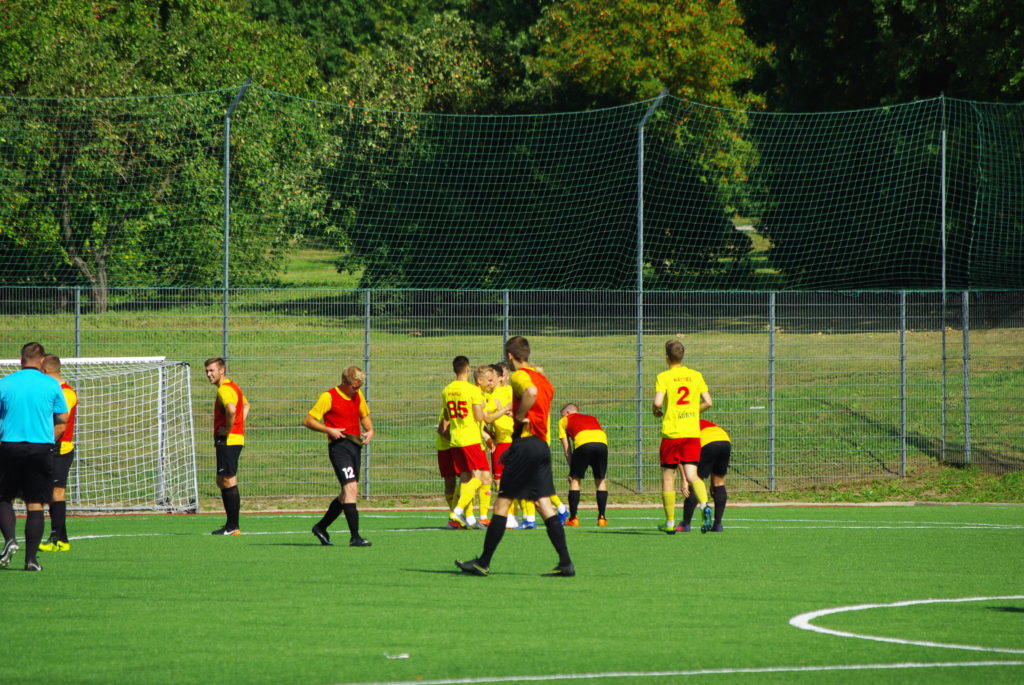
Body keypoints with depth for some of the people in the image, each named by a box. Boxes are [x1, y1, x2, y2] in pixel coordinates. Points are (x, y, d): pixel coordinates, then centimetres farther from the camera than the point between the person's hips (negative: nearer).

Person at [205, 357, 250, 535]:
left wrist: (228, 430, -20)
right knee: (222, 482, 15)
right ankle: (231, 524, 18)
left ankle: (233, 527, -6)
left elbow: (231, 410, -35)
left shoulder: (224, 389, -15)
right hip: (237, 437, 11)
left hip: (227, 441, -11)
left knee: (228, 482, -8)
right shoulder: (233, 386, 18)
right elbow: (245, 404, 36)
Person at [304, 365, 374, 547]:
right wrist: (329, 430, -20)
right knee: (350, 488, -18)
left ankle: (321, 527, 29)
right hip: (339, 446, -8)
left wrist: (369, 430, 9)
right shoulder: (328, 397, -8)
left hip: (355, 445, 8)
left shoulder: (358, 395, 13)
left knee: (347, 494, 12)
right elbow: (308, 420, -8)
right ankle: (354, 537, -22)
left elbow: (364, 416, 29)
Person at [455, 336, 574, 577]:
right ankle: (566, 563, -3)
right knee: (545, 506, 5)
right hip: (543, 446, 8)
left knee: (502, 503, -1)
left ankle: (484, 562, 3)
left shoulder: (519, 376, -7)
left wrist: (519, 418, -16)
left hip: (526, 442, -8)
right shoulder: (542, 379, 19)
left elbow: (531, 392, -31)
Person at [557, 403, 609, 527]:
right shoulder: (593, 418, 38)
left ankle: (573, 518, 8)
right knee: (600, 480, 17)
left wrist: (572, 468, 21)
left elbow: (567, 449, 21)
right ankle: (602, 518, 14)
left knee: (575, 480, 10)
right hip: (602, 442, 3)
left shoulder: (564, 421, 28)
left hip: (583, 444, -3)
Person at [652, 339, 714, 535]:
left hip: (671, 433, -3)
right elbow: (707, 402, 4)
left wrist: (657, 411, 5)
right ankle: (705, 506, -29)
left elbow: (658, 402, -18)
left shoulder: (663, 377, -5)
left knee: (668, 477, 8)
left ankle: (670, 523, 11)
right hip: (693, 433, 3)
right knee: (692, 476, -1)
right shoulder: (695, 375, 7)